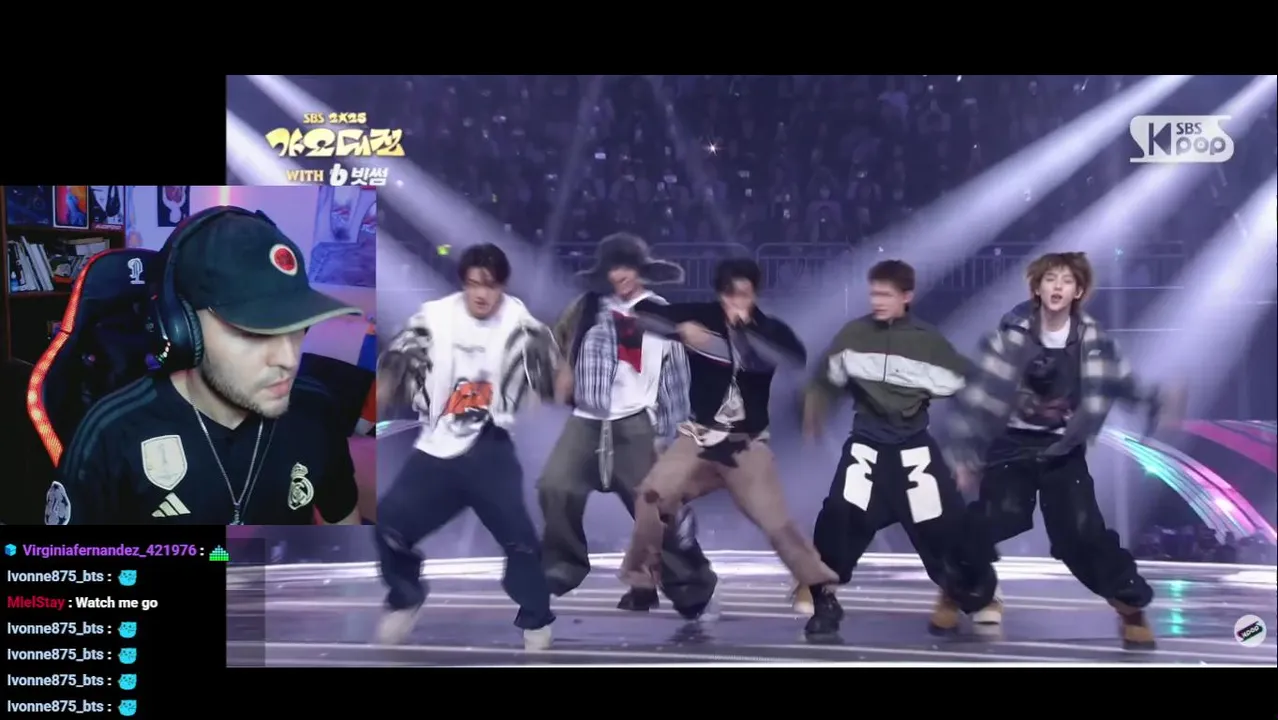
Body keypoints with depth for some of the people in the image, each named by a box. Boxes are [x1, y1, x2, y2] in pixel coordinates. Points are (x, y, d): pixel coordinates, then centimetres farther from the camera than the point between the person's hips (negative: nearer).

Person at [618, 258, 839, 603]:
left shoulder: (770, 329, -3)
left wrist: (746, 329, -28)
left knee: (778, 522, -6)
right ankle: (640, 577, 4)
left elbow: (797, 358, -24)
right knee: (652, 496, -15)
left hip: (747, 445, 0)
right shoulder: (702, 316, -3)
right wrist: (680, 328, -22)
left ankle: (822, 587, 10)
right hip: (699, 437, 1)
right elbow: (642, 312, -5)